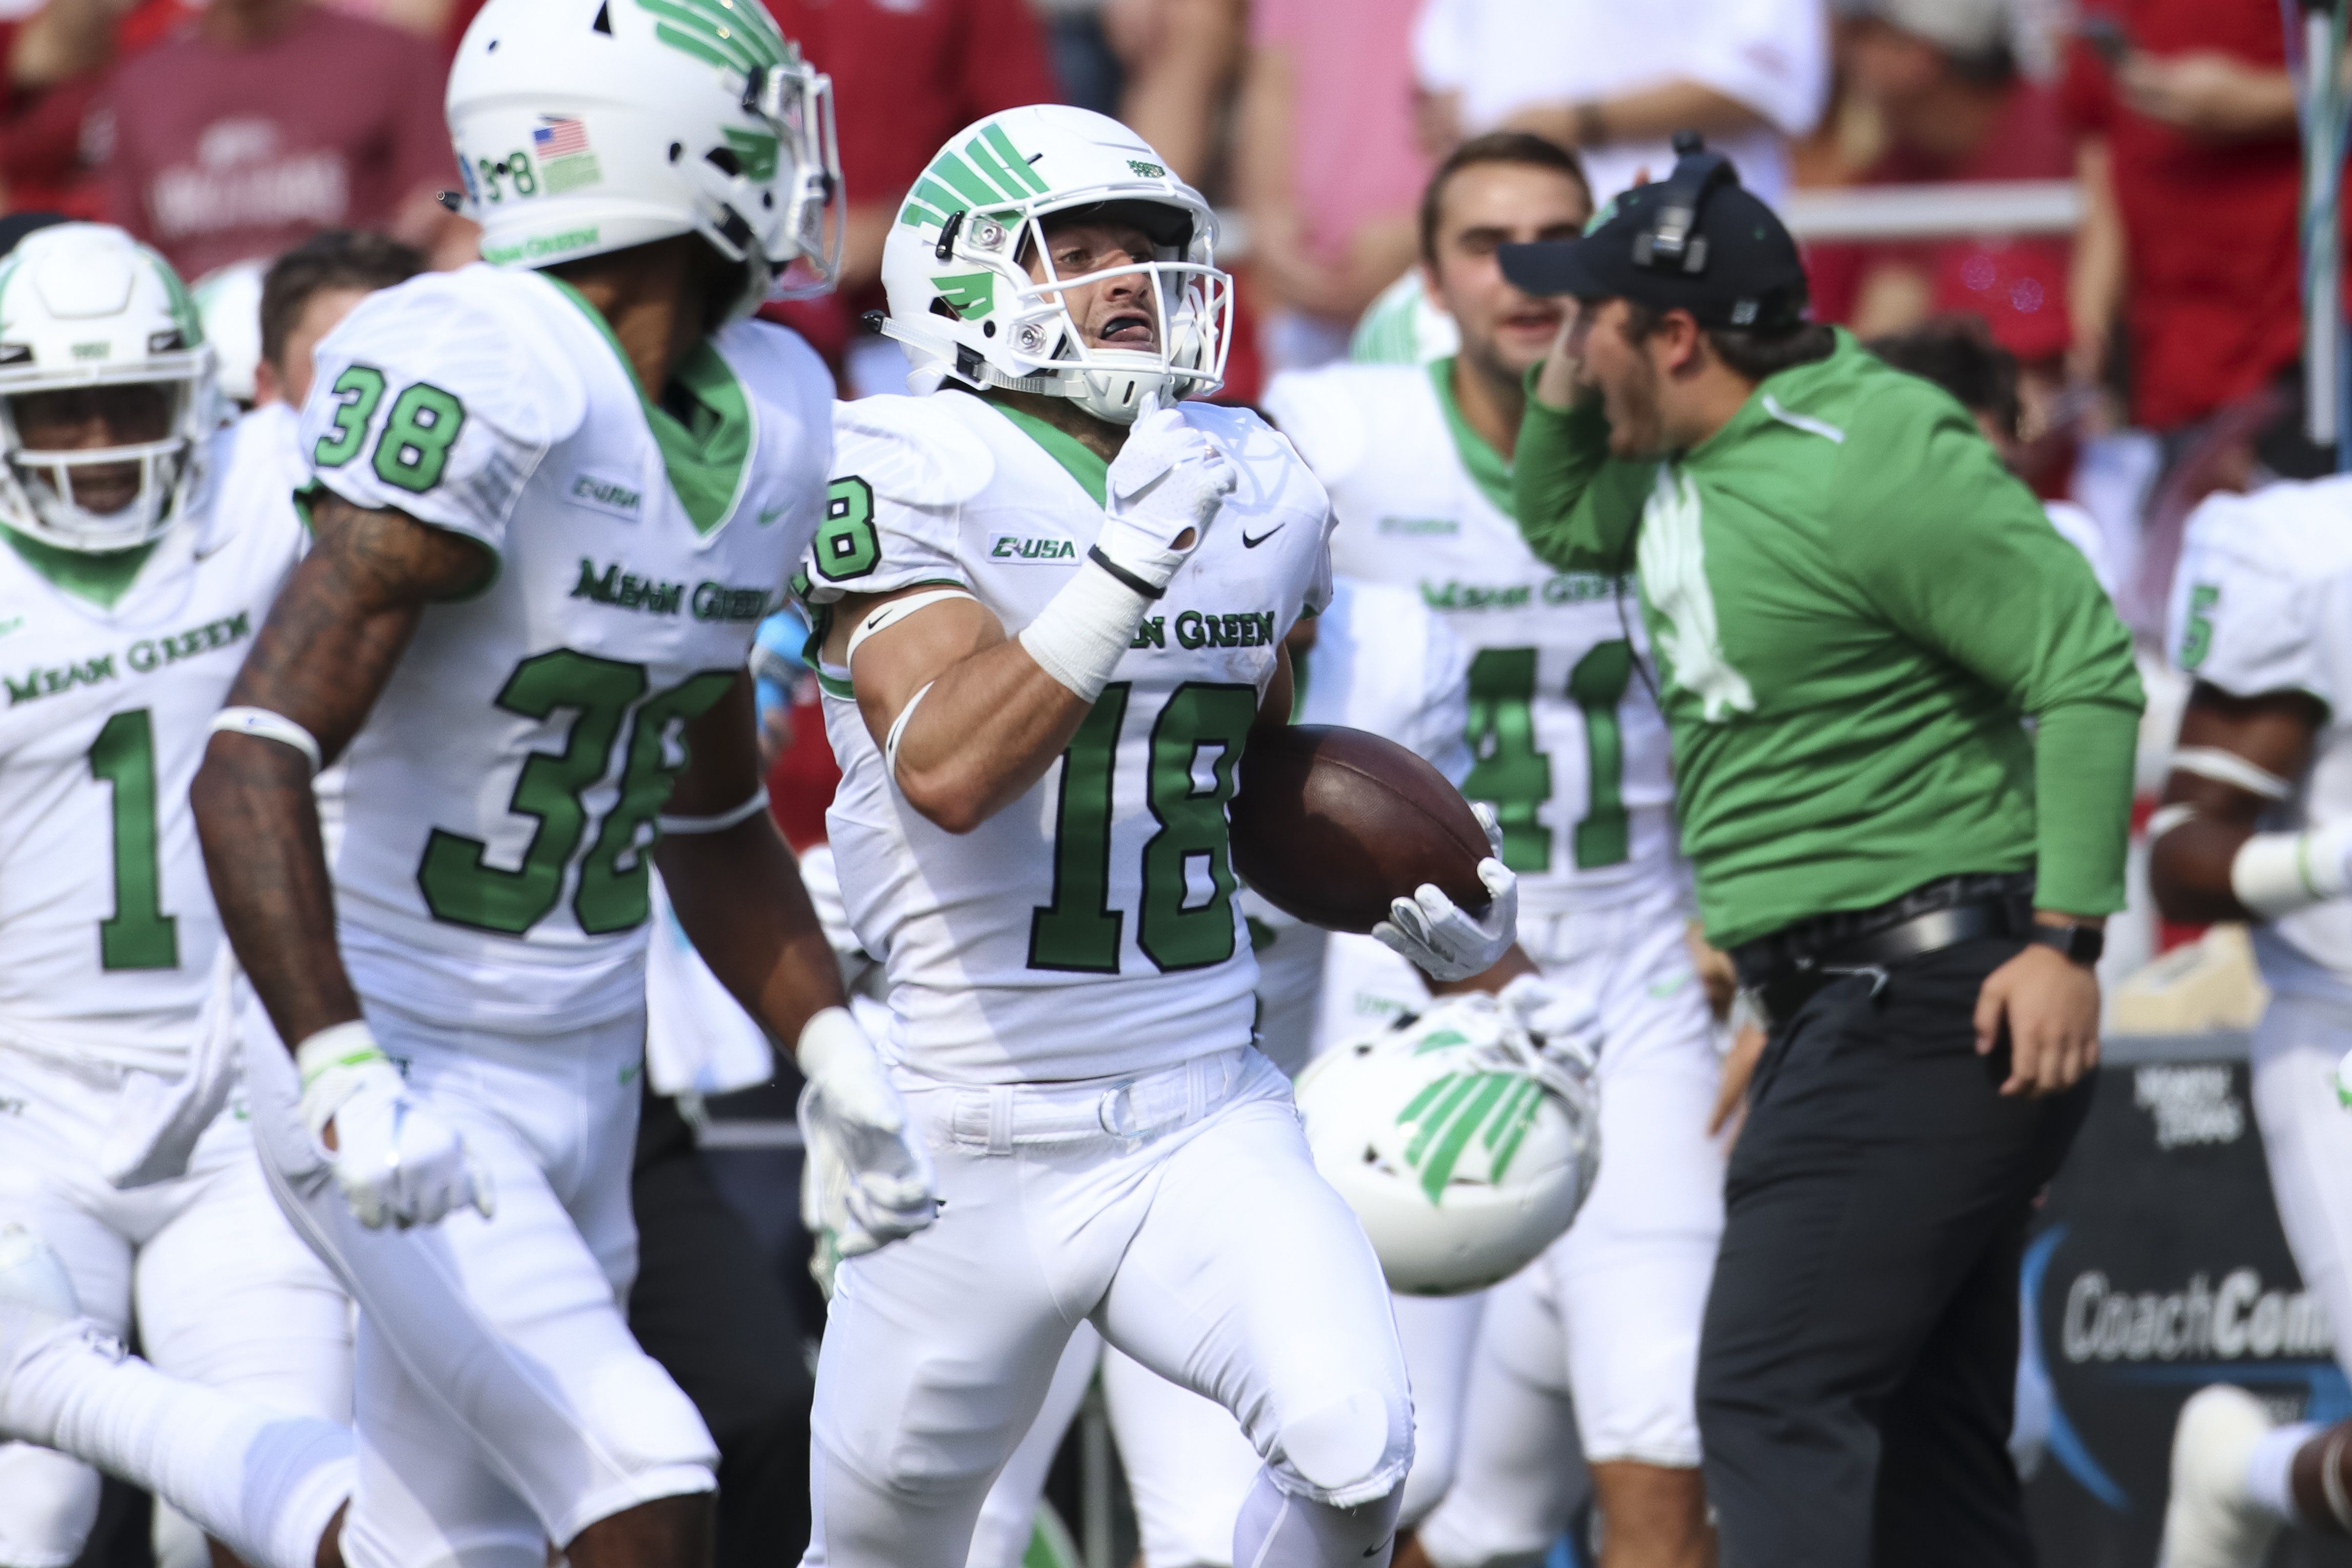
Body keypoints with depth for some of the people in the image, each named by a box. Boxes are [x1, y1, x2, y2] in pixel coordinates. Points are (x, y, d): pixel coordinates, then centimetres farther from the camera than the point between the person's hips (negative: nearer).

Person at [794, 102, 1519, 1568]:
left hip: (1207, 1122, 4)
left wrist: (1420, 908, 8)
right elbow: (946, 772, -26)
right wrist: (1130, 562, -32)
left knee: (1354, 1443, -22)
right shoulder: (906, 480, -11)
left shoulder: (1258, 495, 8)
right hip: (977, 1151, -4)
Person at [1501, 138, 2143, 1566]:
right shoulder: (1688, 467, 12)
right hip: (1849, 1006, 10)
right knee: (1927, 1434, 11)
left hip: (1933, 1002, -10)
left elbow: (2087, 667, -19)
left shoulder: (1874, 465, -16)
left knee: (1773, 1402, -18)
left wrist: (2068, 939, -24)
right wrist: (1564, 383, 12)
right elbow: (1562, 523, 33)